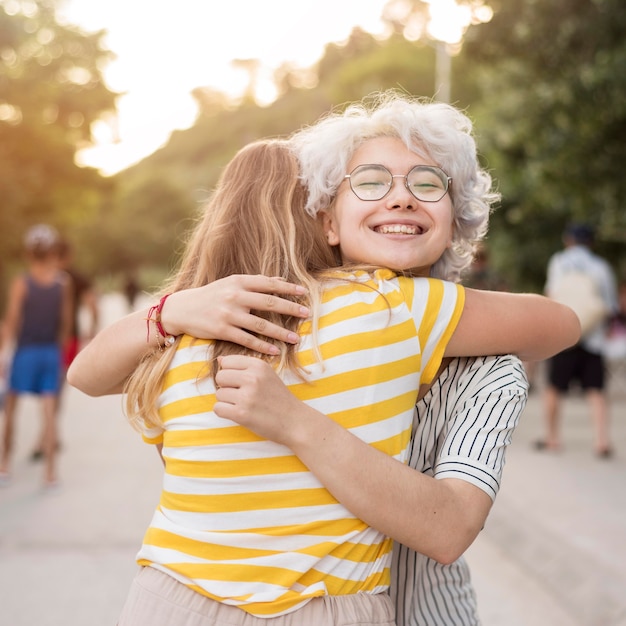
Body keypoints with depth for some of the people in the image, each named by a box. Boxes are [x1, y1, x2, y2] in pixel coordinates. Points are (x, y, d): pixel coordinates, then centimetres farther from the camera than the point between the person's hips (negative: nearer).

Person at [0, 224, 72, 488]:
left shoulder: (21, 283, -9)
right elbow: (66, 321, 4)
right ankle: (50, 472, 1)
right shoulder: (63, 283, 0)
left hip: (25, 351, -2)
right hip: (52, 352, 2)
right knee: (50, 413, 2)